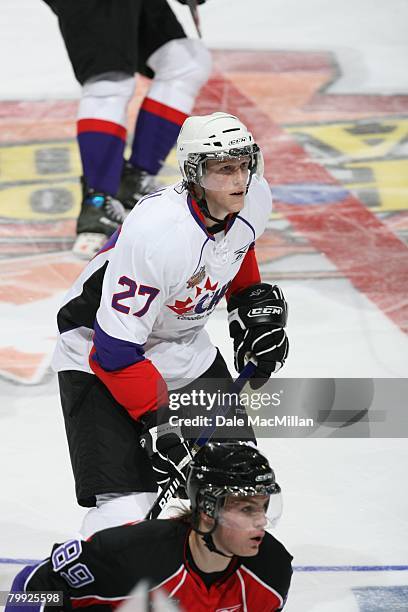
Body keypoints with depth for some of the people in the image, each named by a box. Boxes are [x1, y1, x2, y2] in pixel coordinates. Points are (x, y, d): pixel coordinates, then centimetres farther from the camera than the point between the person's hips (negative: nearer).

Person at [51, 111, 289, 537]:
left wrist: (254, 302, 7)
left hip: (185, 347, 7)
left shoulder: (254, 199, -12)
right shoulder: (157, 233, -35)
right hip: (98, 349, -7)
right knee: (125, 504, -19)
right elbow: (116, 347, -30)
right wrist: (159, 424, -29)